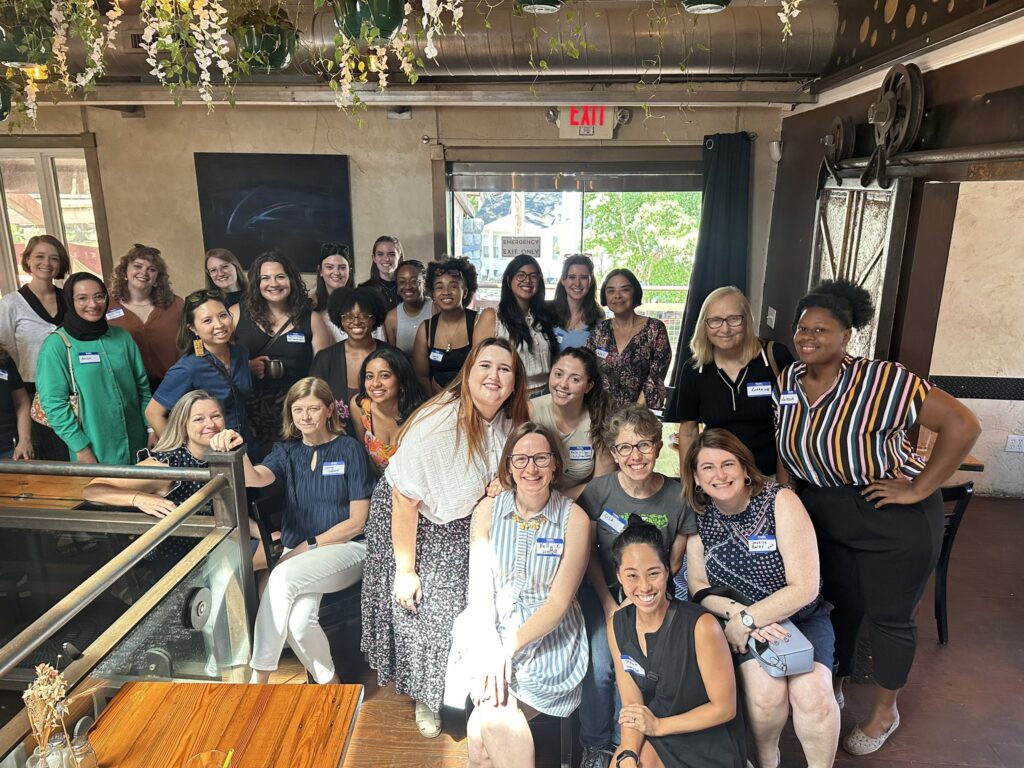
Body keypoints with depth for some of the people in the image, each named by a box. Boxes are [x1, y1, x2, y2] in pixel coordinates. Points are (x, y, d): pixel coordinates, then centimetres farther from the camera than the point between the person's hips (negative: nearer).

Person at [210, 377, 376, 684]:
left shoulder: (349, 449, -2)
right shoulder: (287, 450, 10)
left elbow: (357, 521, -4)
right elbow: (255, 479, -15)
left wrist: (308, 546, -10)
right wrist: (236, 450, -36)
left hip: (346, 548, -3)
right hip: (298, 552, 3)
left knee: (283, 576, -31)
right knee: (298, 621, -29)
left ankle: (259, 678, -15)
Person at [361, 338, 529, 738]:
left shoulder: (509, 423, -13)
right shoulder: (436, 423, -33)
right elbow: (405, 501, -26)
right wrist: (405, 570, -20)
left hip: (461, 522, 5)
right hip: (407, 520, -5)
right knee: (418, 611, 5)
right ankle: (425, 698, 34)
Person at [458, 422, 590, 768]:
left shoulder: (574, 519, -7)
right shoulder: (488, 509, 0)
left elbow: (559, 602, -10)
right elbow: (479, 588, -5)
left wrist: (507, 648, -20)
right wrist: (489, 647, -21)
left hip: (549, 637, -2)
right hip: (491, 627, 2)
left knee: (483, 730, -22)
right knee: (494, 710, -25)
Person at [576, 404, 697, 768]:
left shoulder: (678, 496, -13)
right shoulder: (599, 490, -13)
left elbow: (674, 561, -1)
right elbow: (589, 553, -3)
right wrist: (609, 605, -9)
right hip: (603, 588, 0)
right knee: (598, 665, -18)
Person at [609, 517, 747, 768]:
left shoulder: (701, 626, -22)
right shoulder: (617, 626, -6)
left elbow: (724, 708, -13)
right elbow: (631, 704, -3)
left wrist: (658, 725, -12)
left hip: (709, 747, -3)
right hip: (655, 739, 3)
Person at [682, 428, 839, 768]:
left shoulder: (781, 501, -15)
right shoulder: (698, 516, -6)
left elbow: (804, 587, -17)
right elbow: (698, 585, -1)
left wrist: (746, 620, -17)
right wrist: (738, 613, -18)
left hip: (801, 617, -1)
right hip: (741, 623, 1)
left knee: (811, 692, -26)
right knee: (766, 691, -24)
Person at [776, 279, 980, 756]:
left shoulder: (882, 381, -24)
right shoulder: (788, 381, -4)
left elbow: (962, 424, -22)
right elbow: (787, 446, 10)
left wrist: (918, 489, -20)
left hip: (893, 517, -5)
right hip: (821, 512, 5)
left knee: (889, 615, 12)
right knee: (836, 604, 19)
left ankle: (884, 711, 34)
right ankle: (830, 688, 41)